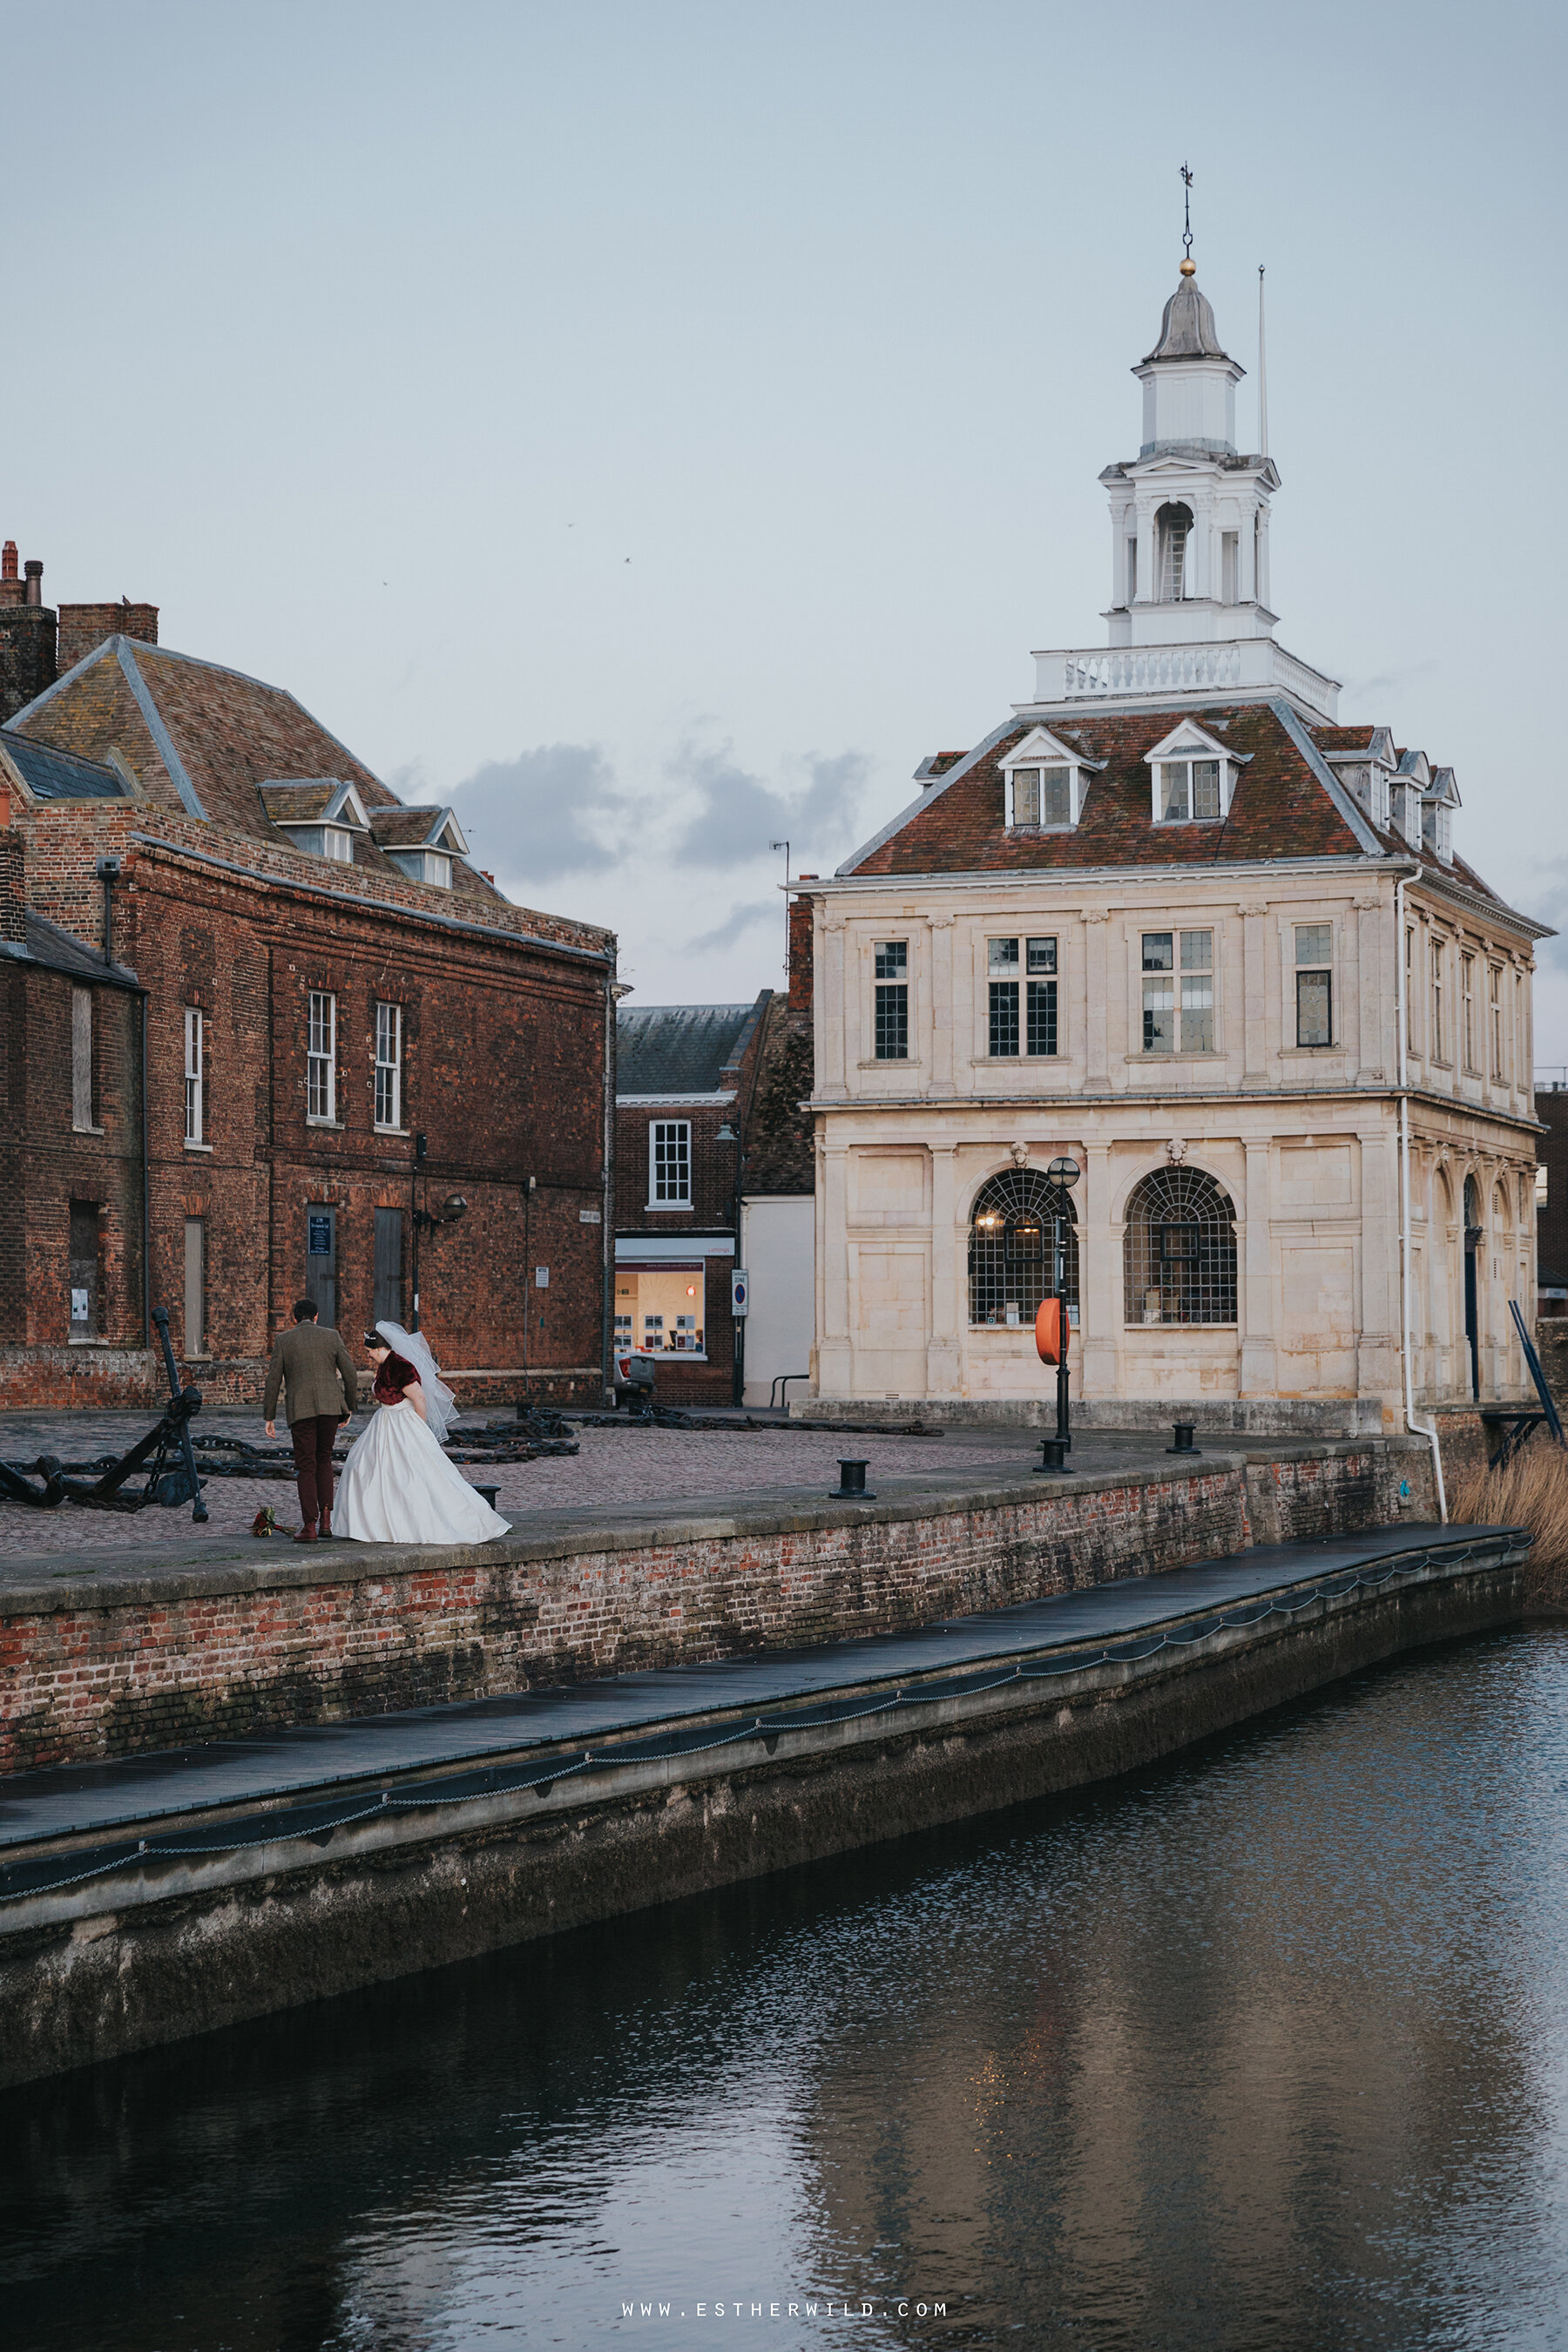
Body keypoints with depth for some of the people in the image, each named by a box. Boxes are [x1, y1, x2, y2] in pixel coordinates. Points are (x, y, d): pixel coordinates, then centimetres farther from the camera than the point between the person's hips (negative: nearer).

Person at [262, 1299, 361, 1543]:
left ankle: (310, 1526, -5)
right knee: (324, 1461, 18)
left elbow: (273, 1380, 2)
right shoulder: (331, 1337, 8)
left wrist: (269, 1417, 7)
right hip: (330, 1406, 2)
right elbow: (350, 1374, 6)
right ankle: (325, 1519, 8)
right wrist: (349, 1407, 19)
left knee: (306, 1467, 2)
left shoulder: (284, 1340, 4)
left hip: (301, 1410, -2)